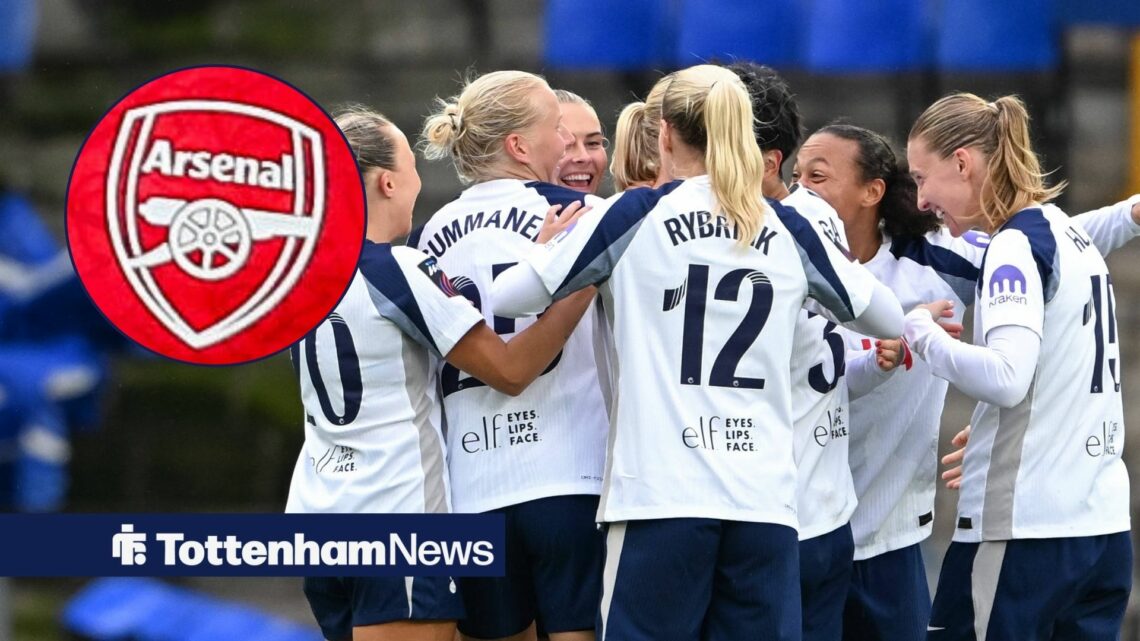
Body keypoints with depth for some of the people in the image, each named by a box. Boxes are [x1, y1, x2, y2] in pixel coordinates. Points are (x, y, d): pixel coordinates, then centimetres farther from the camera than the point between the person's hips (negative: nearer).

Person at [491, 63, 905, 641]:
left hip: (662, 498, -3)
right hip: (765, 500, 3)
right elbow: (887, 319, 23)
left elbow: (505, 298, 2)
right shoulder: (788, 232, 10)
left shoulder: (634, 217, 1)